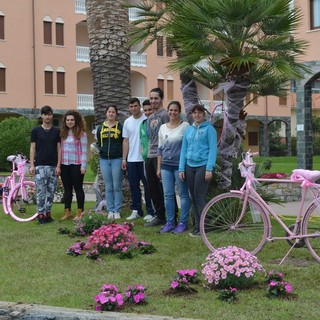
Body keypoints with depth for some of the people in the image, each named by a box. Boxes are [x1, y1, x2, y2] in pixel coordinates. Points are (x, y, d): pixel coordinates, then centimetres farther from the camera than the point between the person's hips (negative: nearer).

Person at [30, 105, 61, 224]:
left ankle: (48, 213, 15)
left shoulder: (57, 131, 8)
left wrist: (58, 166, -2)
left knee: (51, 191, 5)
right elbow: (32, 148, 3)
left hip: (53, 166, 2)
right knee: (41, 192, -5)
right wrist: (32, 164, -6)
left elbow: (59, 148, 6)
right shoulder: (36, 131, 3)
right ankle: (41, 214, 2)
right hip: (40, 166, -2)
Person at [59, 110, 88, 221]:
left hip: (76, 165, -5)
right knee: (67, 189, 10)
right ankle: (67, 212, 17)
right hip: (64, 165, 5)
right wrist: (58, 164, 7)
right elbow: (60, 148, 12)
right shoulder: (63, 133, 10)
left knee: (78, 188, 2)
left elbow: (84, 150, -7)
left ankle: (80, 212, 9)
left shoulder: (81, 133, -5)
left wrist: (83, 166, -12)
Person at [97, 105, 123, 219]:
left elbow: (124, 143, 1)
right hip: (104, 160, 3)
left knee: (117, 187, -2)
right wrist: (96, 148, 4)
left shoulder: (120, 127, 3)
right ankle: (110, 211, 10)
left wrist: (124, 159, -5)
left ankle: (117, 211, 3)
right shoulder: (101, 128, 13)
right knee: (108, 187, 5)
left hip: (117, 159, -3)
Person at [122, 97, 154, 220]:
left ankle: (150, 211, 7)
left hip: (144, 158, -5)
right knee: (134, 186, 10)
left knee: (147, 186, 0)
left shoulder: (147, 119, -7)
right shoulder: (127, 122, 10)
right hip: (131, 159, 5)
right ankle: (136, 210, 18)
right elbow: (126, 141, 13)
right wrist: (124, 158, 9)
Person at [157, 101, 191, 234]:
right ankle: (169, 222, 14)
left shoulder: (185, 126, -3)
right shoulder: (163, 128, 11)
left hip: (180, 165, -5)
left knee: (183, 194, 2)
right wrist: (159, 167, 13)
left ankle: (183, 223, 8)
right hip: (166, 165, 5)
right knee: (168, 195, 6)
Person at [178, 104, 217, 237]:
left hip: (203, 166, -5)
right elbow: (184, 149, 14)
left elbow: (213, 149, -8)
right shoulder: (189, 130, 14)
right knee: (194, 197, 6)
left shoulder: (209, 128, -2)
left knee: (199, 197, -8)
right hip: (190, 166, 6)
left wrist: (209, 169, -15)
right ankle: (197, 226, 13)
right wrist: (181, 168, 7)